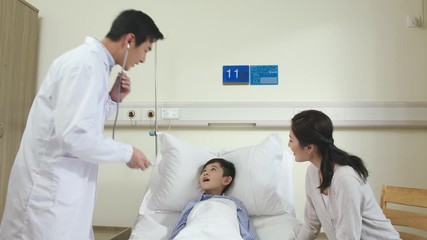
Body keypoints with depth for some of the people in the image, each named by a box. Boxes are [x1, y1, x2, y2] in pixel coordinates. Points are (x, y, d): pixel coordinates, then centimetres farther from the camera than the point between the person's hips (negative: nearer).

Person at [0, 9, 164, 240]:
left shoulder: (93, 61, 12)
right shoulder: (86, 64, -18)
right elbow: (73, 135, -26)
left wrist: (112, 99, 5)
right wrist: (127, 153, -15)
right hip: (50, 185, -9)